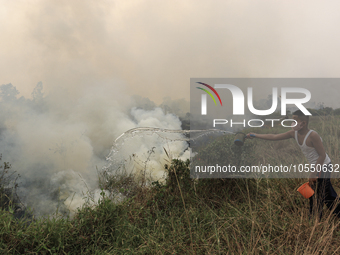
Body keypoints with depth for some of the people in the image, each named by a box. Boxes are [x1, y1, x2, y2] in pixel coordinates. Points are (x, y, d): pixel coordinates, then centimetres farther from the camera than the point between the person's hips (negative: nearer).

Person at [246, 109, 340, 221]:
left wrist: (313, 173, -22)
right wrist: (255, 135, -1)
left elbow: (322, 155, -23)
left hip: (323, 167, -8)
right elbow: (274, 137, 1)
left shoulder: (312, 135, -26)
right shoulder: (294, 133, -3)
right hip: (316, 167, 8)